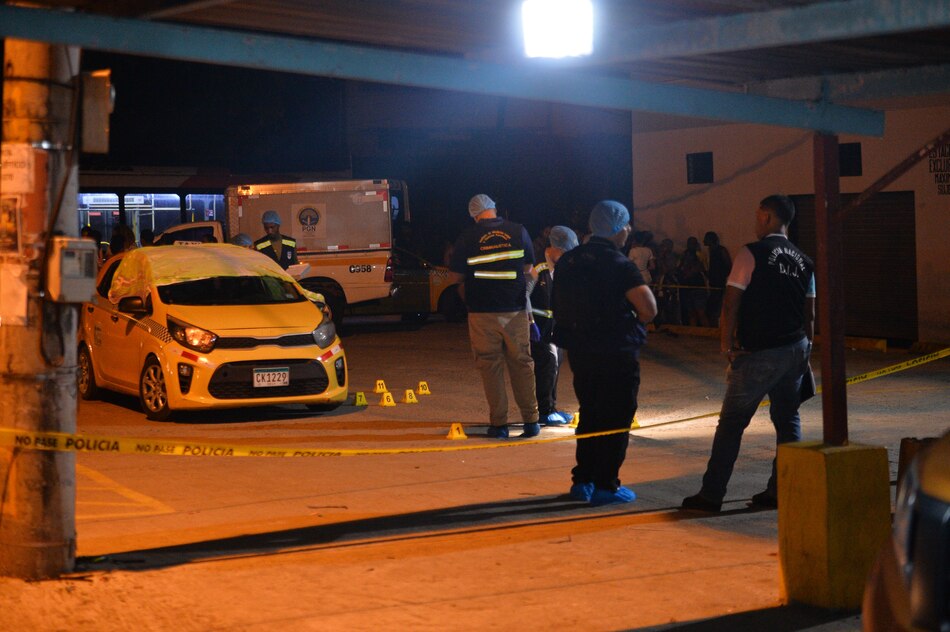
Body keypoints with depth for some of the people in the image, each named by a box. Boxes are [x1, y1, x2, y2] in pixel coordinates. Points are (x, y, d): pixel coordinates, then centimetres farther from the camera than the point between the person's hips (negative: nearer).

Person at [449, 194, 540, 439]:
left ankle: (499, 423, 6)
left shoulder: (467, 237, -5)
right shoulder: (518, 231, 1)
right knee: (521, 364, 11)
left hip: (482, 311, -2)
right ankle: (531, 420, 13)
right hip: (515, 309, 2)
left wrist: (468, 299, 18)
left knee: (490, 366, 6)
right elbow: (528, 267, 12)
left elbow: (457, 277, -1)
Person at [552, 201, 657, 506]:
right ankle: (606, 485, 5)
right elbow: (649, 308, -21)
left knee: (589, 415, 19)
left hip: (579, 351, 7)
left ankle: (582, 480, 21)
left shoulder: (567, 261, 8)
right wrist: (636, 320, -2)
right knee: (615, 420, 3)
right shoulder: (619, 265, -14)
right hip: (616, 352, -7)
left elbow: (559, 306, 15)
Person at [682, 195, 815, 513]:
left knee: (731, 423, -1)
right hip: (795, 349, 6)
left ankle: (711, 494, 1)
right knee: (787, 419, 13)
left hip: (758, 352, -6)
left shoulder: (751, 253, -9)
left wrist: (726, 344, -6)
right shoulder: (803, 261, 9)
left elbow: (732, 302, -12)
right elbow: (810, 313, 12)